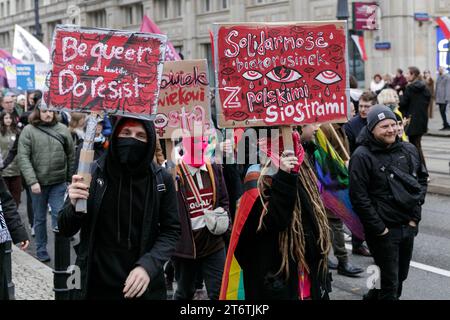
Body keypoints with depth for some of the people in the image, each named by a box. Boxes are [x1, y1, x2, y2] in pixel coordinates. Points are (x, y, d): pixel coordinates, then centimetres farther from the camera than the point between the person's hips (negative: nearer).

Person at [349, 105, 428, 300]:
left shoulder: (409, 150, 5)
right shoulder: (362, 156, -13)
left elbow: (422, 178, 16)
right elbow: (359, 197, -15)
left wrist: (415, 213, 6)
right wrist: (378, 228, -14)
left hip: (409, 226, 6)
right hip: (384, 230, -6)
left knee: (401, 276, 17)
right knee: (390, 281, -1)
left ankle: (374, 295, 38)